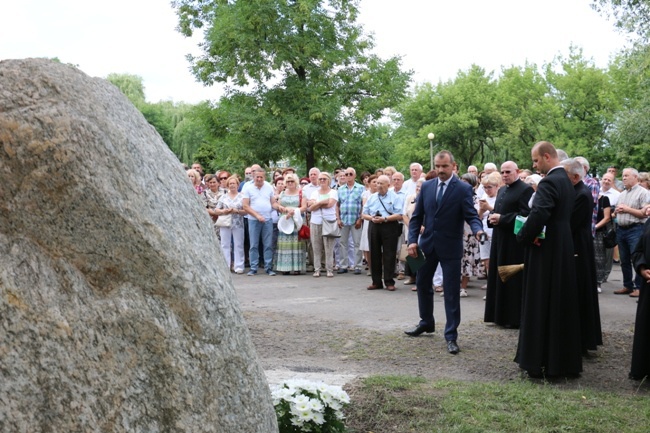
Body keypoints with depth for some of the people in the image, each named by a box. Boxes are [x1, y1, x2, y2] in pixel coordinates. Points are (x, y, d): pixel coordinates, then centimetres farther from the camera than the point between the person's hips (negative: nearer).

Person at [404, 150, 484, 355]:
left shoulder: (463, 189, -8)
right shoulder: (426, 186, 4)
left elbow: (471, 215, -13)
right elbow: (416, 216, 5)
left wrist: (478, 229, -35)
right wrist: (412, 240, -5)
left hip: (450, 247, -5)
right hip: (428, 244, 5)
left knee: (452, 292, 0)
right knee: (422, 285, 18)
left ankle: (451, 336, 10)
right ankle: (426, 322, 39)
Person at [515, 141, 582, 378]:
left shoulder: (549, 182, -18)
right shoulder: (566, 181, 13)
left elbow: (538, 215, -30)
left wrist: (523, 236, -15)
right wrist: (531, 232, 6)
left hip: (546, 251, -9)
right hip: (563, 249, 9)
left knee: (540, 305, -1)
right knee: (561, 303, 14)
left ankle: (539, 360, 5)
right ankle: (563, 359, 24)